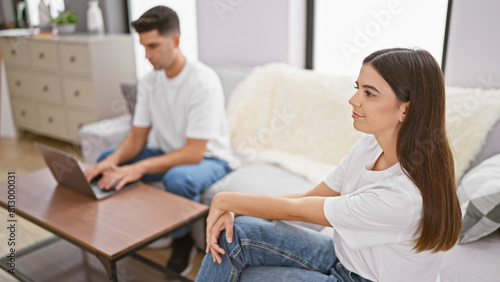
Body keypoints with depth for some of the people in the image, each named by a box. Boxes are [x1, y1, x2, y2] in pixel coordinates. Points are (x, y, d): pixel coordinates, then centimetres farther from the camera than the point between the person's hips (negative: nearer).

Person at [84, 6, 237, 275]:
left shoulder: (203, 81, -25)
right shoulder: (149, 81, -3)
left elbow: (194, 152, -29)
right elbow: (137, 136, -1)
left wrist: (141, 167, -39)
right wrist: (114, 160, -23)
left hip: (209, 158, -7)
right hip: (170, 154, 7)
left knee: (178, 178, -39)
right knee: (106, 159, -6)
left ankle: (182, 241, -7)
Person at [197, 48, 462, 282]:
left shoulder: (405, 195, -34)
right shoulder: (370, 145, -8)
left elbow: (297, 209, -26)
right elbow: (310, 196, -4)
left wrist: (225, 200, -13)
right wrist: (233, 211, -15)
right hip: (344, 256, 7)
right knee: (235, 233, -10)